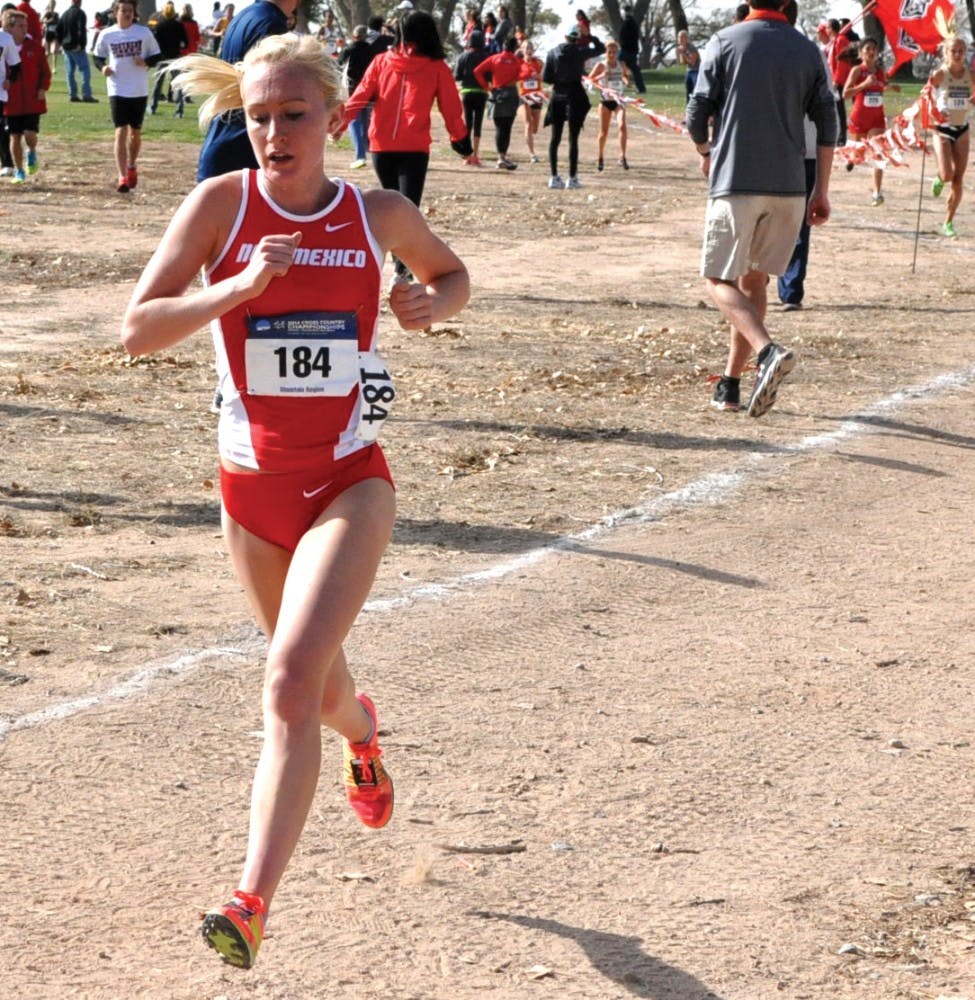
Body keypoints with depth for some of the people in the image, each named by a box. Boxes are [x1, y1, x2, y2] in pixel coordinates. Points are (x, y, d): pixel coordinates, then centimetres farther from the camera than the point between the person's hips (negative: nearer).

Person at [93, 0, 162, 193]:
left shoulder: (144, 32, -1)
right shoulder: (107, 35, -1)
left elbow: (157, 55, 5)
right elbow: (98, 57, 12)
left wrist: (146, 62, -16)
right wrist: (102, 67, -10)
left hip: (139, 90, 1)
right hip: (118, 91, -1)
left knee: (135, 132, 14)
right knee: (121, 132, -11)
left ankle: (132, 166, 39)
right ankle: (123, 177, -13)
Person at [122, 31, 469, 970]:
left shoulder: (379, 214, -4)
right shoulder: (222, 203, -7)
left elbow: (452, 272, 17)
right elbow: (136, 330, -12)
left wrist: (432, 303, -6)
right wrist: (238, 287, -26)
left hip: (350, 482, -2)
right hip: (253, 486, 2)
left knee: (291, 681, -20)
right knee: (316, 685, 21)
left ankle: (253, 902, -21)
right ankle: (360, 730, 59)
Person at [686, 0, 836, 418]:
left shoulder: (725, 42, -1)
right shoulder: (808, 51, 9)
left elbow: (697, 114, -1)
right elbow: (827, 124, 6)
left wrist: (706, 154, 20)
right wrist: (822, 192, 11)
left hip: (735, 183, -4)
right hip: (789, 186, 4)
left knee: (720, 280, 1)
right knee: (754, 280, 16)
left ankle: (768, 351, -25)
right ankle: (730, 384, 18)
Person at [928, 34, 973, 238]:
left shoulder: (970, 75, -1)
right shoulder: (940, 74, -10)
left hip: (962, 130, 3)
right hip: (943, 130, -3)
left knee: (958, 180, 2)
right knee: (947, 175, -19)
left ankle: (948, 223, 14)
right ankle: (939, 179, 19)